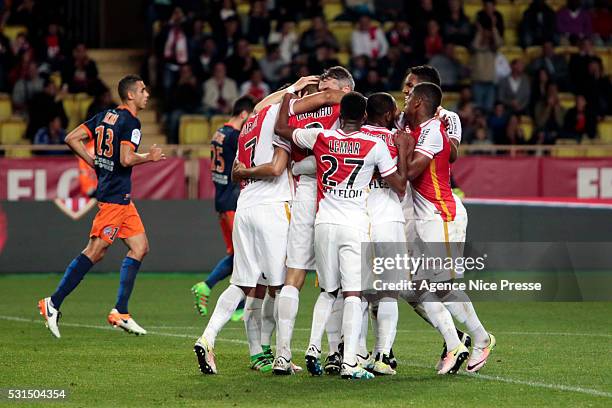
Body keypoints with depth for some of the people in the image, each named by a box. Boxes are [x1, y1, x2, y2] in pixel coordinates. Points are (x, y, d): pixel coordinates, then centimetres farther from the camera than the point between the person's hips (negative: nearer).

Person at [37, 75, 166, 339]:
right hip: (115, 195, -10)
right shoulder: (130, 122, -12)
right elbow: (126, 159, -22)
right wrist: (149, 157, -6)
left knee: (140, 247, 10)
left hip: (121, 198, 10)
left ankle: (120, 312, 7)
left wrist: (95, 163, 13)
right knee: (95, 252, -9)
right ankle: (54, 303, -7)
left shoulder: (105, 116, 13)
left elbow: (72, 139, 10)